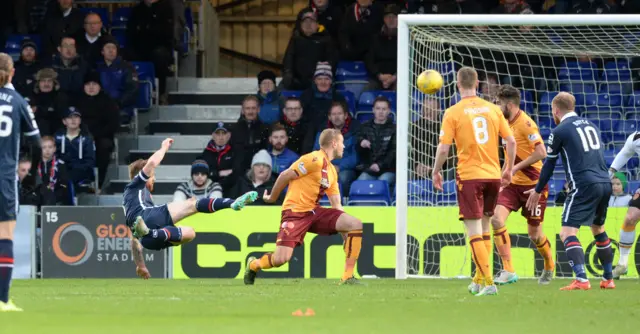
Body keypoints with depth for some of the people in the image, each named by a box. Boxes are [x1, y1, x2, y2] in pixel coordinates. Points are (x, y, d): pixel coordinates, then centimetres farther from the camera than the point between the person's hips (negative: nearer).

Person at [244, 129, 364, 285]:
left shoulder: (332, 171, 16)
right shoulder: (315, 160, -12)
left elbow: (336, 205, 18)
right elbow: (285, 176, -10)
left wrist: (344, 228, 8)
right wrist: (272, 198, 1)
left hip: (314, 211, 8)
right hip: (295, 212, -8)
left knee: (355, 224, -11)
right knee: (281, 259, -21)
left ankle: (348, 277, -11)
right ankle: (253, 265, 15)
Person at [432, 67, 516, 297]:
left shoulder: (453, 113, -6)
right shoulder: (492, 109, 5)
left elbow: (443, 149, -9)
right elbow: (511, 141, 4)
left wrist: (436, 172, 7)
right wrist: (509, 169, 17)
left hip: (469, 176, -4)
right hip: (493, 175, 4)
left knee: (474, 232, -3)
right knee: (484, 229, 18)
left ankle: (488, 282, -13)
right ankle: (479, 281, 23)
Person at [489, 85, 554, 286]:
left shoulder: (525, 123, -17)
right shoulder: (507, 123, 8)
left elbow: (541, 152, -26)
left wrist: (517, 167, -24)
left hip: (533, 184, -7)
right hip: (513, 184, 7)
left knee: (534, 234, 5)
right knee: (496, 218, -16)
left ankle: (549, 266, 35)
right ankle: (508, 271, -15)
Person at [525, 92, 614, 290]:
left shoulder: (560, 131, -1)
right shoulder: (590, 126, 18)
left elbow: (549, 164, 5)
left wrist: (538, 191, 19)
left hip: (584, 186, -7)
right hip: (605, 183, 7)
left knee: (567, 232, -8)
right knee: (598, 229, 24)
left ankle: (581, 280, -25)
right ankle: (608, 279, 27)